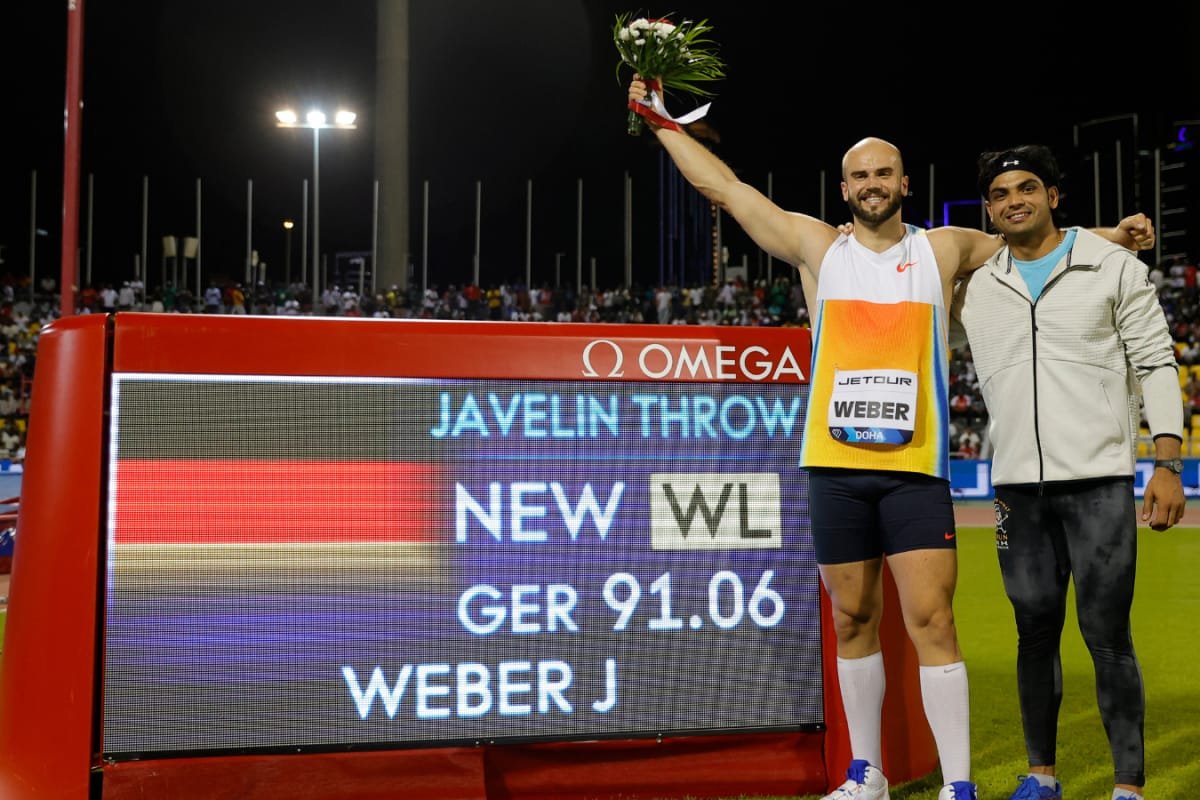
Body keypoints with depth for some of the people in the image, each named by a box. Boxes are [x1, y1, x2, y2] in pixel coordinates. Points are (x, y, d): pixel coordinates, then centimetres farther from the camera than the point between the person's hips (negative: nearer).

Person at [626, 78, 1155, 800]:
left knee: (930, 618, -8)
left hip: (915, 468, -1)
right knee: (853, 620, 10)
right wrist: (661, 120, 14)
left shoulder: (944, 250, 9)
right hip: (836, 466, 2)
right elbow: (724, 186, 12)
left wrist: (1110, 235, 11)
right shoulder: (817, 247, 9)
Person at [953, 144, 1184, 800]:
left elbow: (1155, 364, 0)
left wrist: (1168, 463, -7)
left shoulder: (1114, 266, 3)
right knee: (1035, 631, 9)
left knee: (1107, 635, -4)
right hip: (1018, 487, 3)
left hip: (1100, 481, -3)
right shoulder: (975, 286, 11)